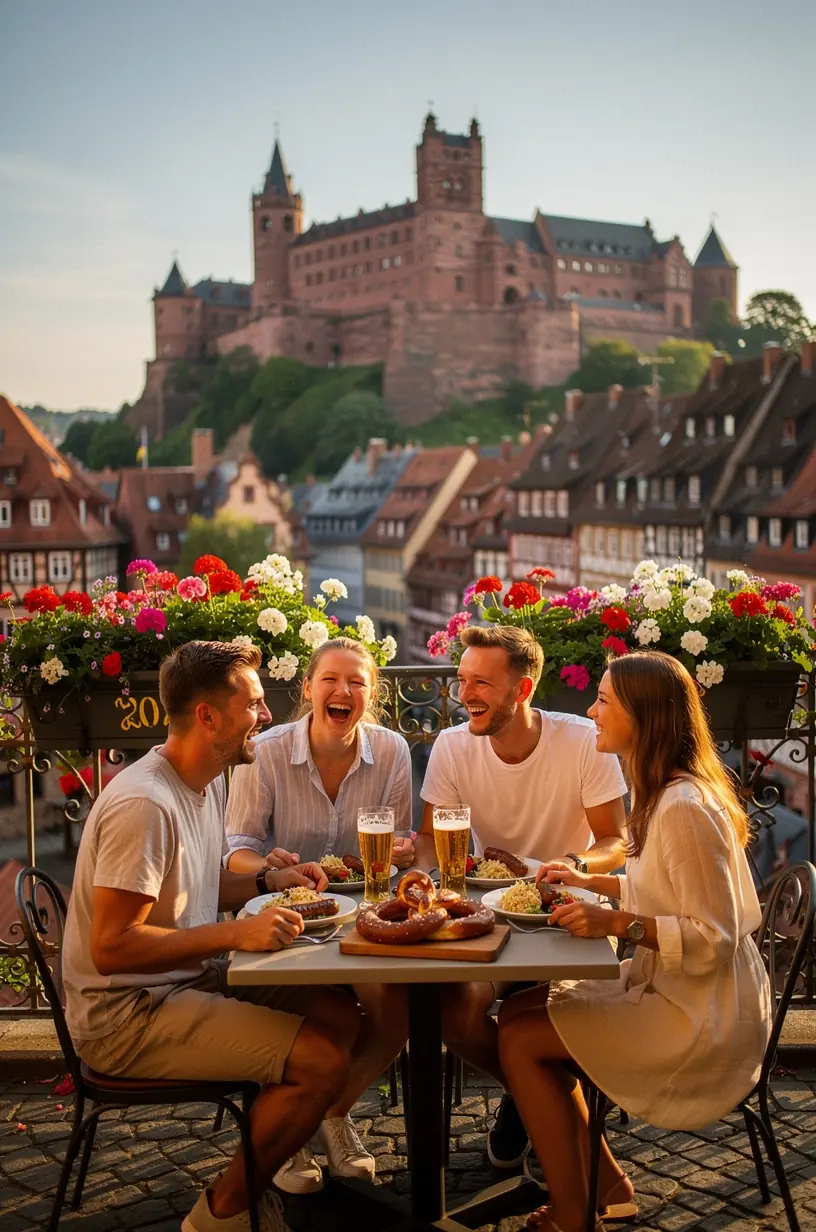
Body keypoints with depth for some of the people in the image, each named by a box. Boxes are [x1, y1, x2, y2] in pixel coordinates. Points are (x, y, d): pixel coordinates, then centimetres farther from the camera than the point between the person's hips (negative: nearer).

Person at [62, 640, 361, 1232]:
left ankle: (258, 1179, 15)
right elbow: (112, 947, -27)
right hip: (126, 1012, -10)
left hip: (189, 978, 10)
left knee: (342, 1012, 2)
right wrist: (237, 933, -28)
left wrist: (270, 880, 5)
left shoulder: (207, 782, 7)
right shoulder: (145, 804, -25)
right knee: (323, 1059, -18)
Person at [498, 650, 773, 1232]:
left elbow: (713, 938, -24)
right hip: (669, 989, 10)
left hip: (701, 1019, -10)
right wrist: (589, 881, 13)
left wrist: (619, 923, -30)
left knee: (521, 1041, -9)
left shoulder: (685, 808, -25)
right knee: (517, 1010, 9)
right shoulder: (666, 794, 6)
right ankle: (605, 1181, 19)